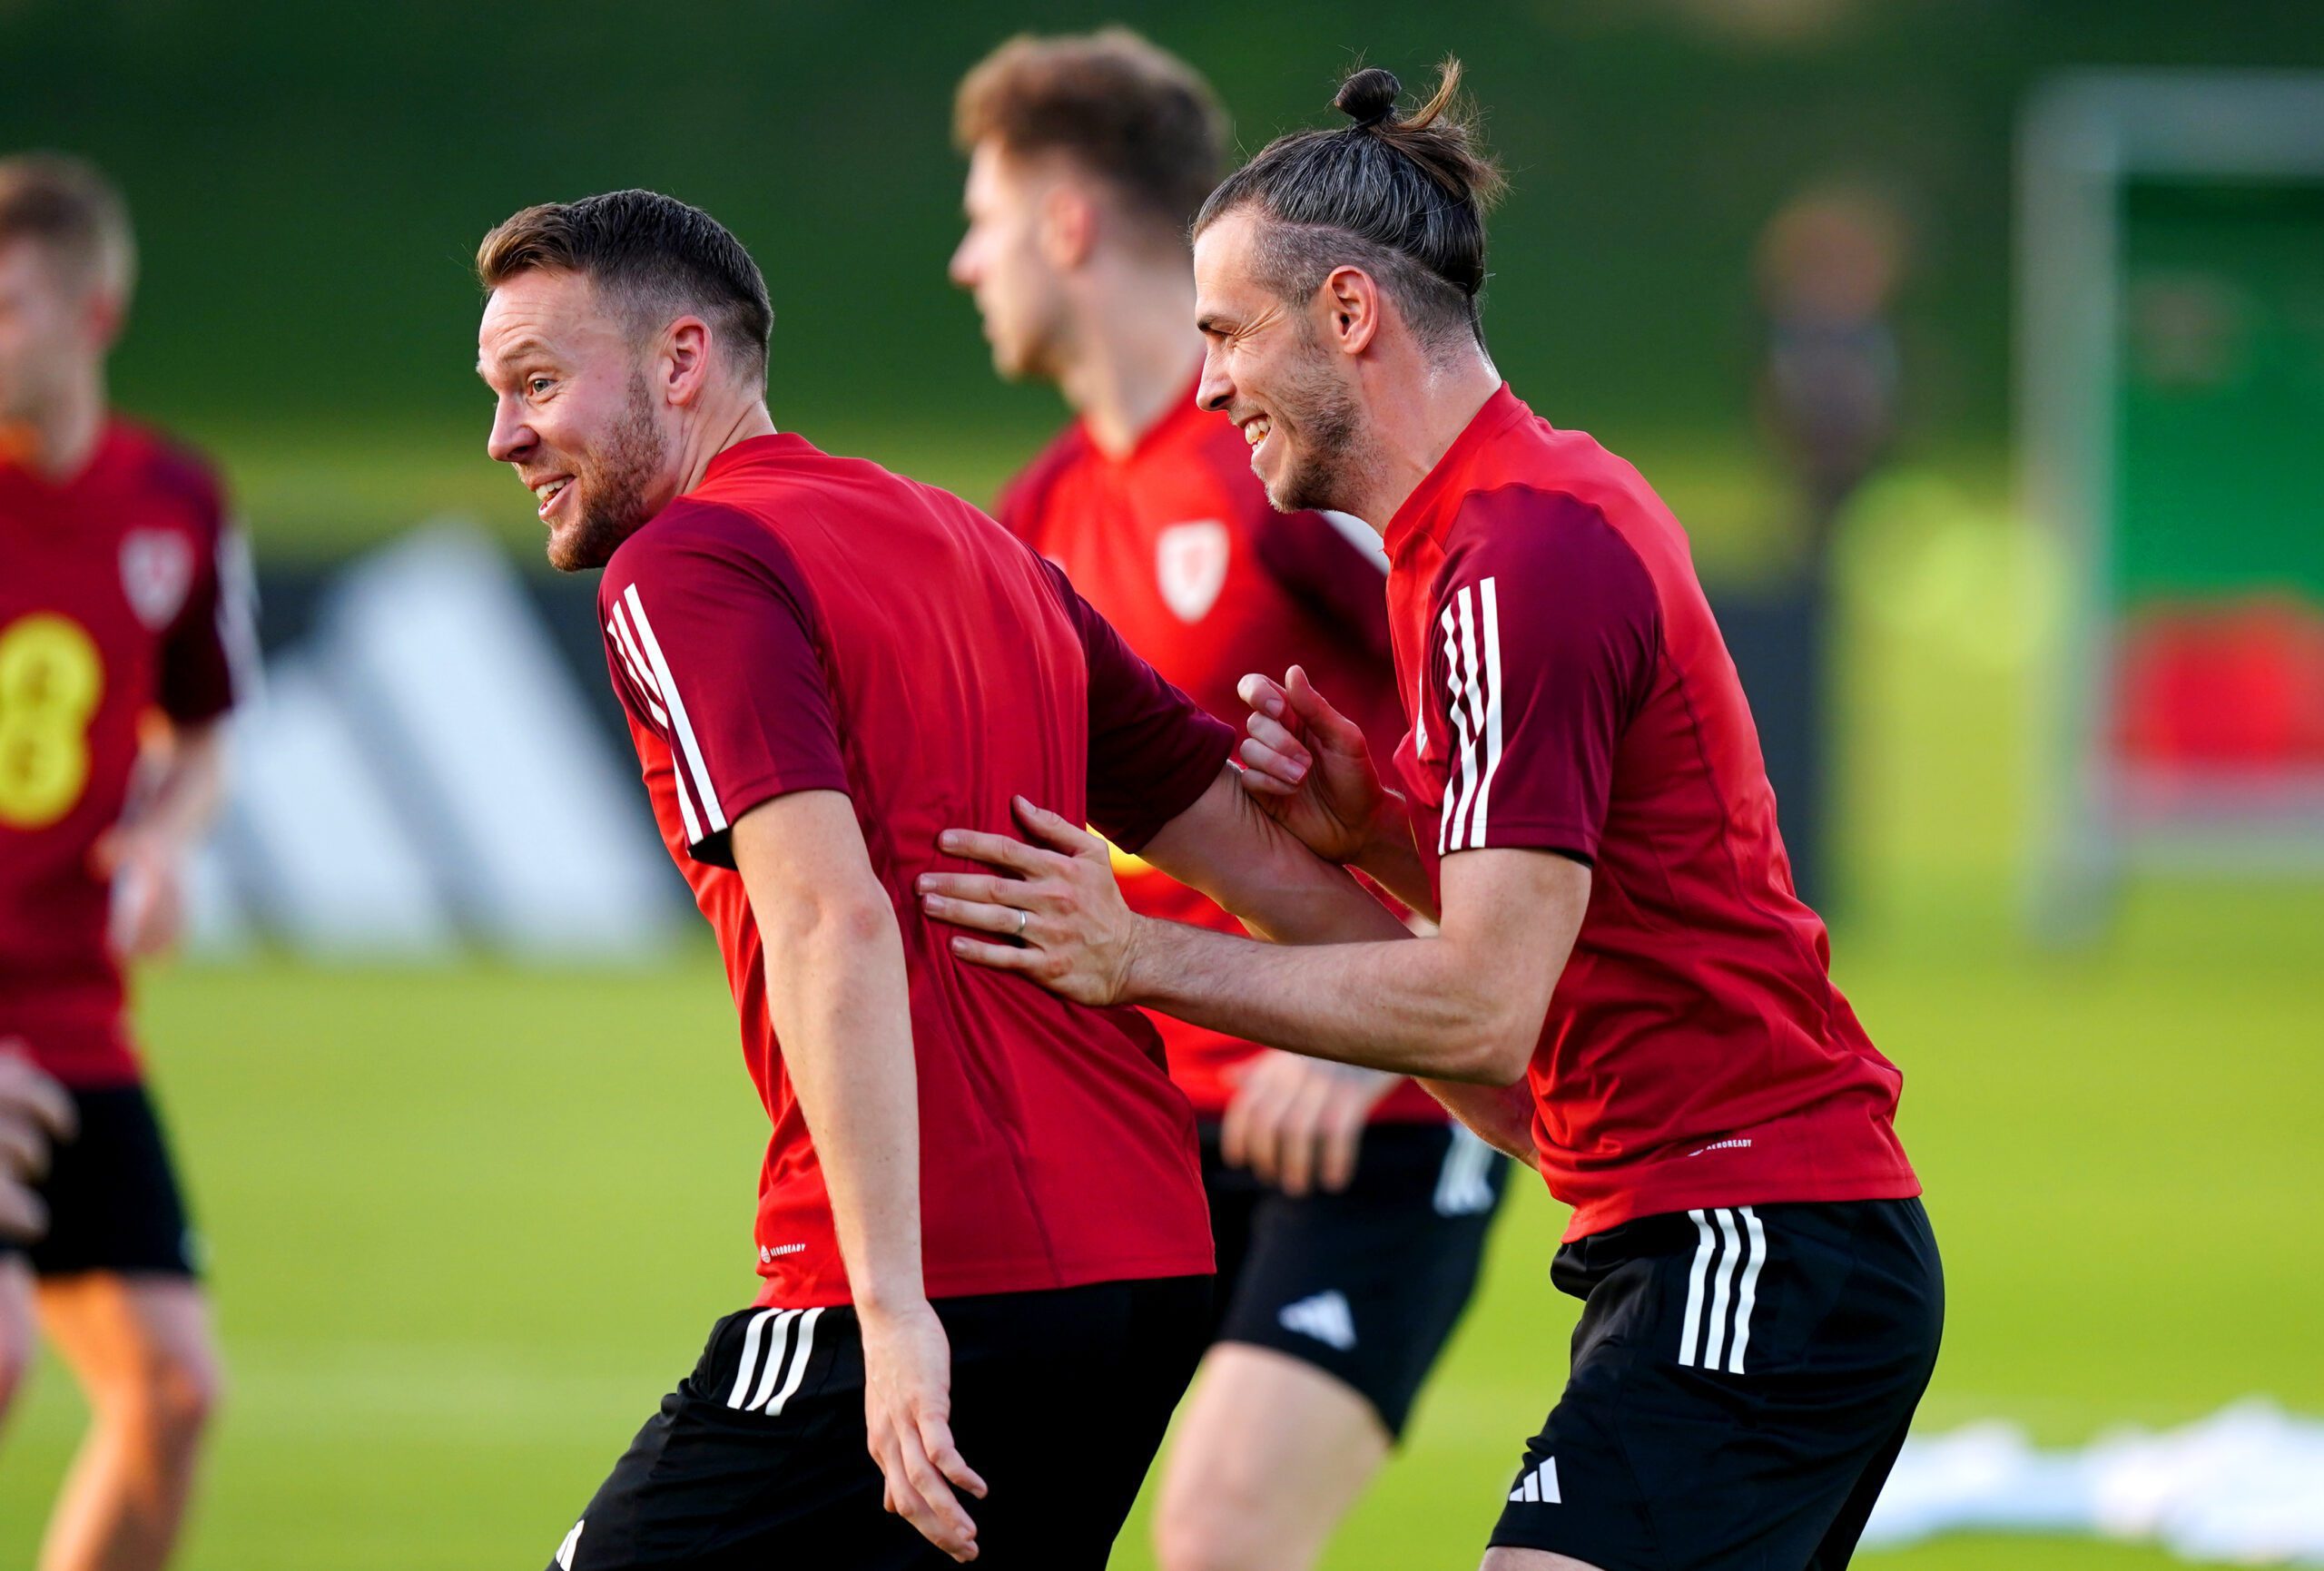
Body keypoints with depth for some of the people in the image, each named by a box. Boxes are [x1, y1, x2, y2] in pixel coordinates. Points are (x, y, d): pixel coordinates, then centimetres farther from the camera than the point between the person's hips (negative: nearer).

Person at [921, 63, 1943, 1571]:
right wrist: (1379, 830, 5)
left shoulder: (1521, 558, -16)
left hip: (1761, 1261, -11)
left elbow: (1487, 1005, -21)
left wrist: (1142, 957, -17)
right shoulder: (1549, 507, 17)